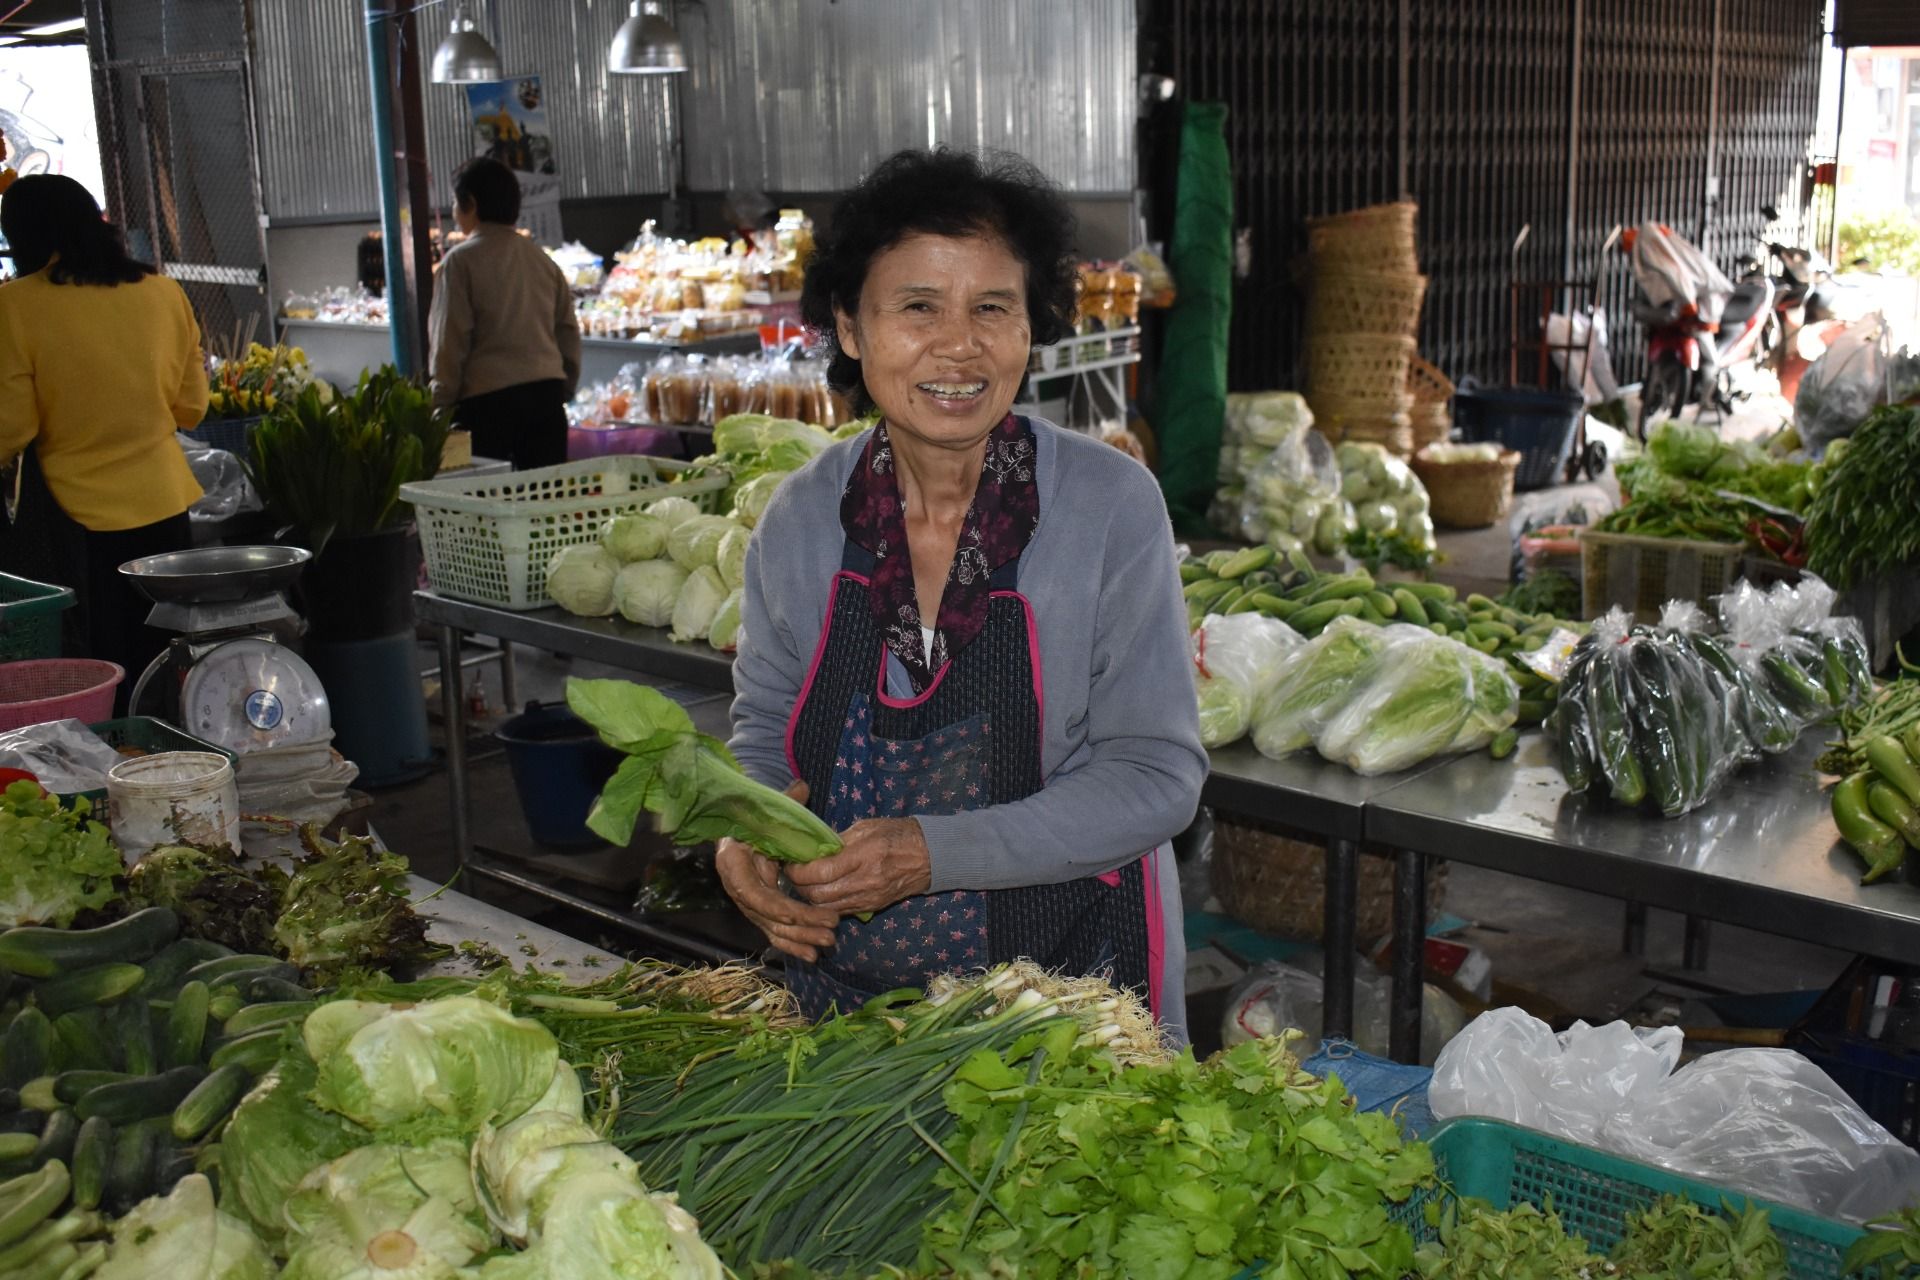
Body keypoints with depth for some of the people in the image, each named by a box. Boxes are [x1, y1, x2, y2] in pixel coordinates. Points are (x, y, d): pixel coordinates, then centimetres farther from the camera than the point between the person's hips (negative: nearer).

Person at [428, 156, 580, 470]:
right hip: (546, 394, 5)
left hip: (487, 399, -5)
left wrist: (441, 404, 0)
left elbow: (449, 342, -6)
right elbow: (568, 330, 14)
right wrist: (564, 390, 22)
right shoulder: (541, 259, 11)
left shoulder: (460, 261, -5)